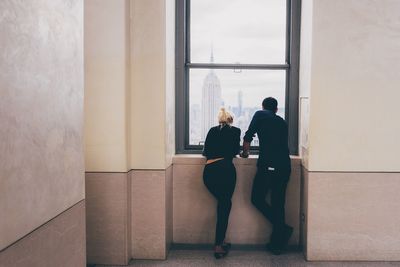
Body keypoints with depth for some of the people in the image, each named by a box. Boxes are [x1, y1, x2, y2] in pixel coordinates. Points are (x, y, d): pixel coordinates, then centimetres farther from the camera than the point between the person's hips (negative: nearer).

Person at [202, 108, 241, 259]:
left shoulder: (212, 131, 21)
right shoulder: (235, 131, 15)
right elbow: (236, 151, 18)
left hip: (208, 171, 3)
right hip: (225, 168, -3)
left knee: (222, 204, 20)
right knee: (225, 206, 7)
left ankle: (221, 241, 19)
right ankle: (218, 245, 2)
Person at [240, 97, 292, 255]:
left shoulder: (260, 115, 9)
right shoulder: (282, 122, 21)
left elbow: (248, 137, 7)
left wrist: (245, 153, 22)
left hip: (268, 165, -5)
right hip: (285, 166, 6)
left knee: (257, 199, 10)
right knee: (278, 203, 11)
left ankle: (283, 229, 1)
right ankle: (277, 244, 16)